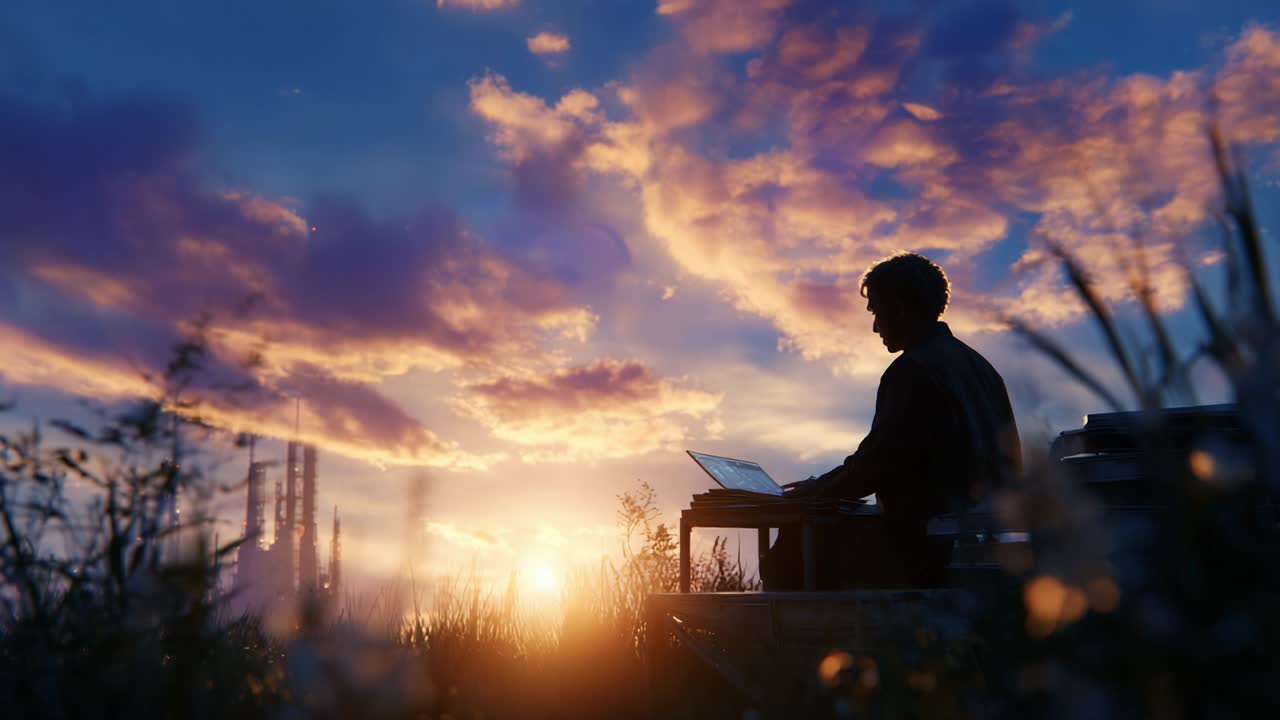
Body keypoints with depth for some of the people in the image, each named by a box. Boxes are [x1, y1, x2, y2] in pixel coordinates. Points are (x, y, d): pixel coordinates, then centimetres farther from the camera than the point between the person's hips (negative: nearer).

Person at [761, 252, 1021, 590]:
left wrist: (820, 489, -1)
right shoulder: (977, 365, 14)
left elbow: (880, 463, -19)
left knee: (792, 550, 0)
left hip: (925, 546, -10)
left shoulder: (913, 371, -15)